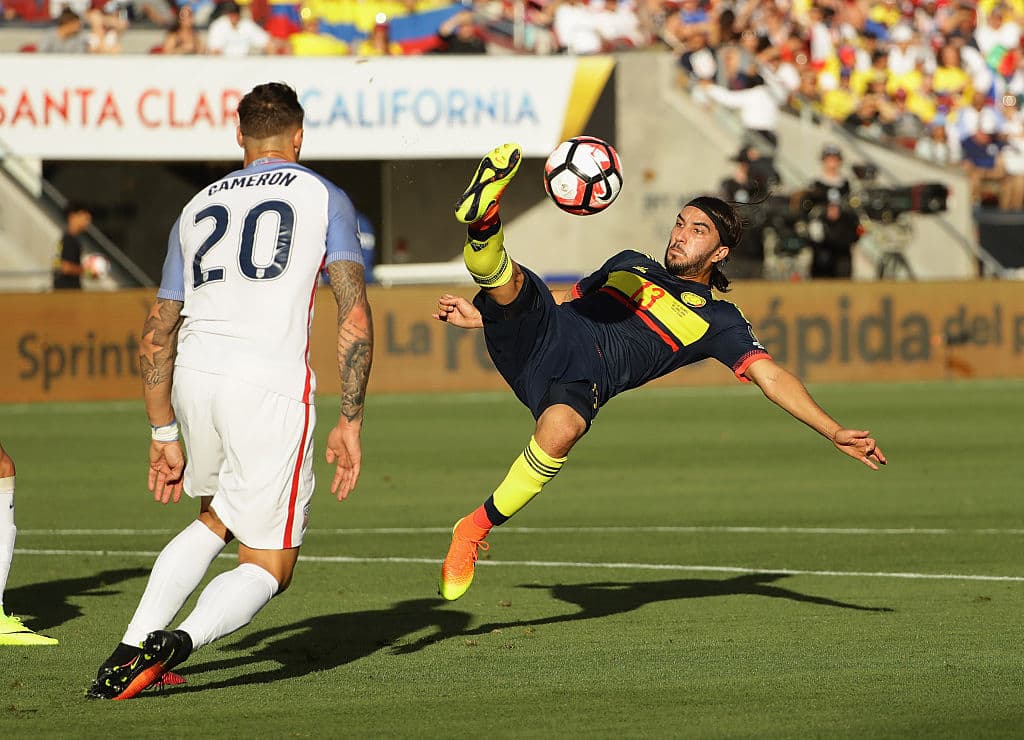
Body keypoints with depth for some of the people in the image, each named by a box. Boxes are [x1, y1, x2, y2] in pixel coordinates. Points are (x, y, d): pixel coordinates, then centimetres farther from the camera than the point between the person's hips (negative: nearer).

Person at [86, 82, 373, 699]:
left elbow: (157, 336, 22)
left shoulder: (199, 208, 23)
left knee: (217, 519, 30)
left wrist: (164, 434, 28)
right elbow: (355, 318, -1)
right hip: (272, 383, -5)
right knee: (269, 567, 5)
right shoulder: (325, 198, 11)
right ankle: (181, 639, -23)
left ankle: (133, 646, 16)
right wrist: (351, 422, 2)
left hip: (194, 376, 5)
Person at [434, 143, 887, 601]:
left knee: (561, 429, -38)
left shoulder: (716, 320, 16)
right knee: (509, 282, -26)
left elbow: (770, 376, 7)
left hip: (584, 378, -4)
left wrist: (834, 432, -6)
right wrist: (479, 315, 33)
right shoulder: (629, 264, 31)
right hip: (541, 336, 4)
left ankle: (475, 529, -26)